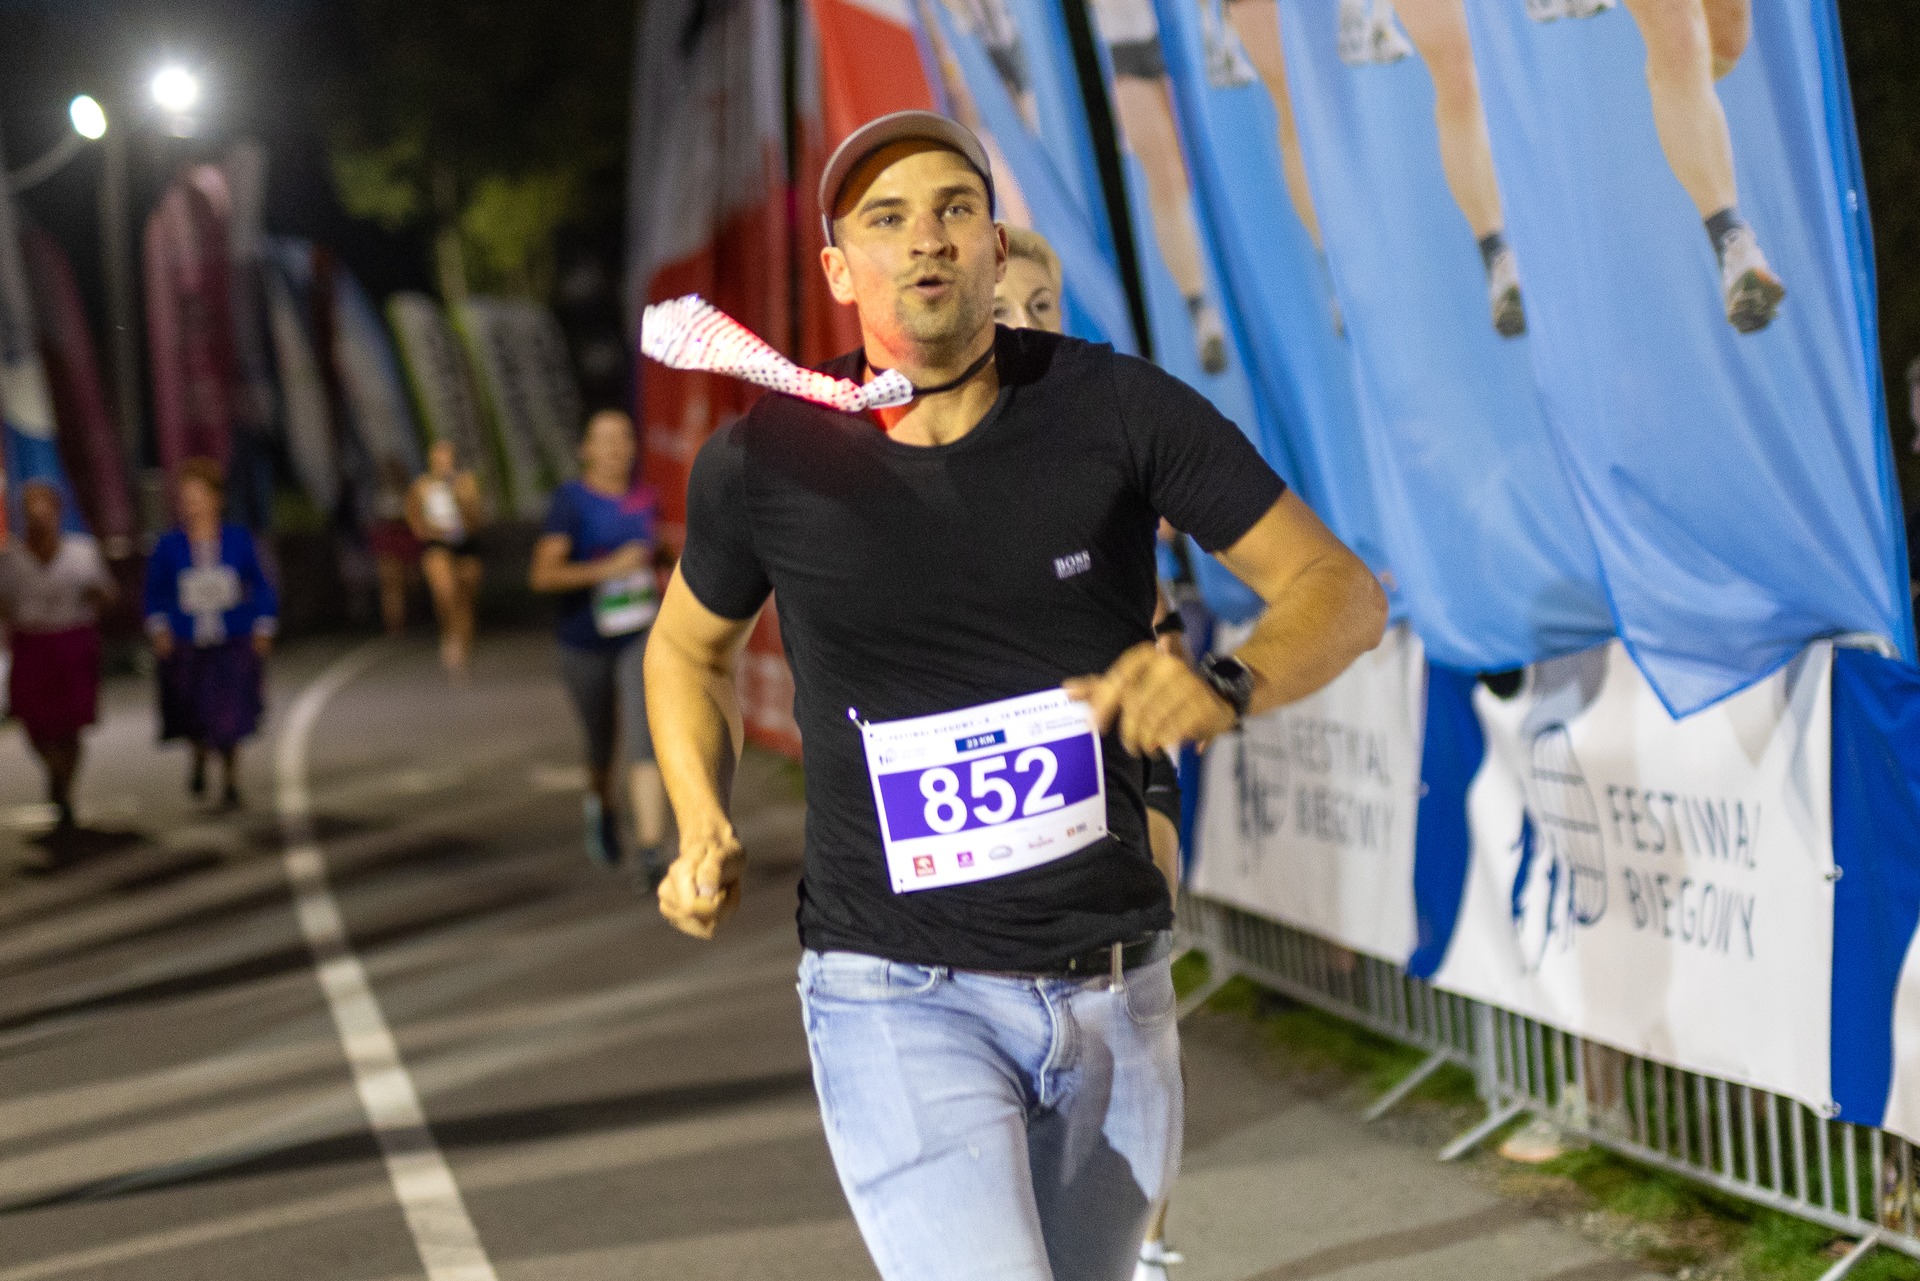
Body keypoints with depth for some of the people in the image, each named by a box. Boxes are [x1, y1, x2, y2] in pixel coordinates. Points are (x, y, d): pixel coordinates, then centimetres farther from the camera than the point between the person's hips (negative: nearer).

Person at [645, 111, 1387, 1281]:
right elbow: (690, 648, 16)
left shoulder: (1118, 410, -7)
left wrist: (1227, 688, -23)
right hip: (899, 1001, -2)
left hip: (1114, 994, 3)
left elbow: (1342, 590, -3)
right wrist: (705, 833, 0)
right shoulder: (766, 463, -5)